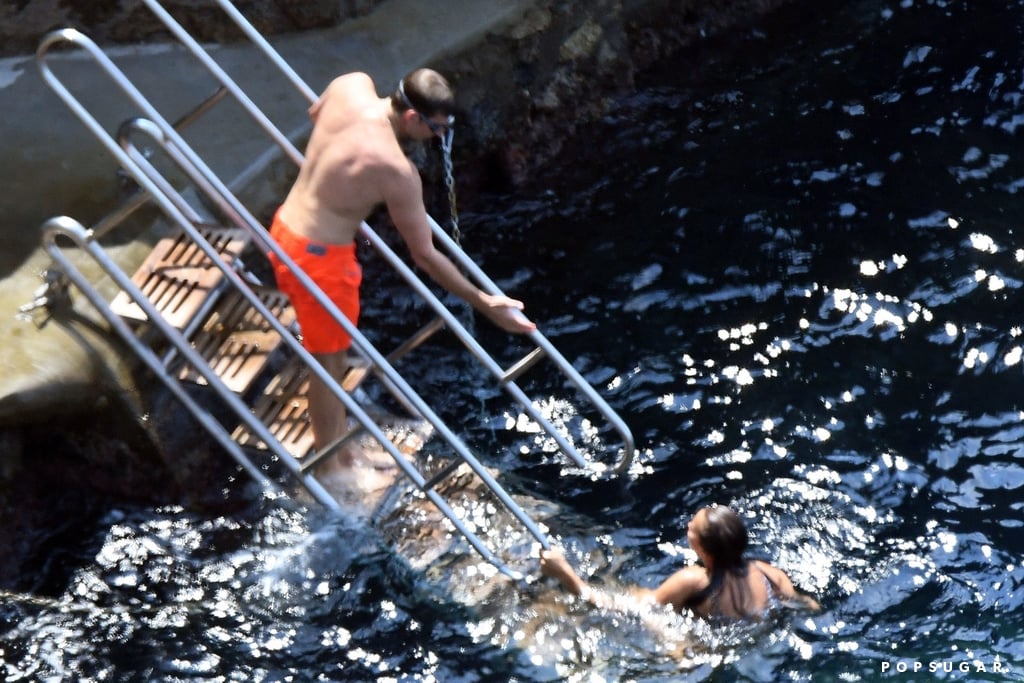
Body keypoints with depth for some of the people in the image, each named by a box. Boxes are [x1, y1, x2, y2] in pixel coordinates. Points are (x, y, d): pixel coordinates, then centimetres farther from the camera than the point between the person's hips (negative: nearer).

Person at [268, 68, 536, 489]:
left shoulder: (353, 86, -10)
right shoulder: (395, 171, -30)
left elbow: (315, 112, 16)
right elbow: (424, 256, -21)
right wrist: (484, 303, -13)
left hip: (287, 227, 9)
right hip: (319, 255, -9)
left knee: (334, 356, 24)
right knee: (329, 363, 12)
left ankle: (343, 450, 41)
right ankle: (330, 468, 31)